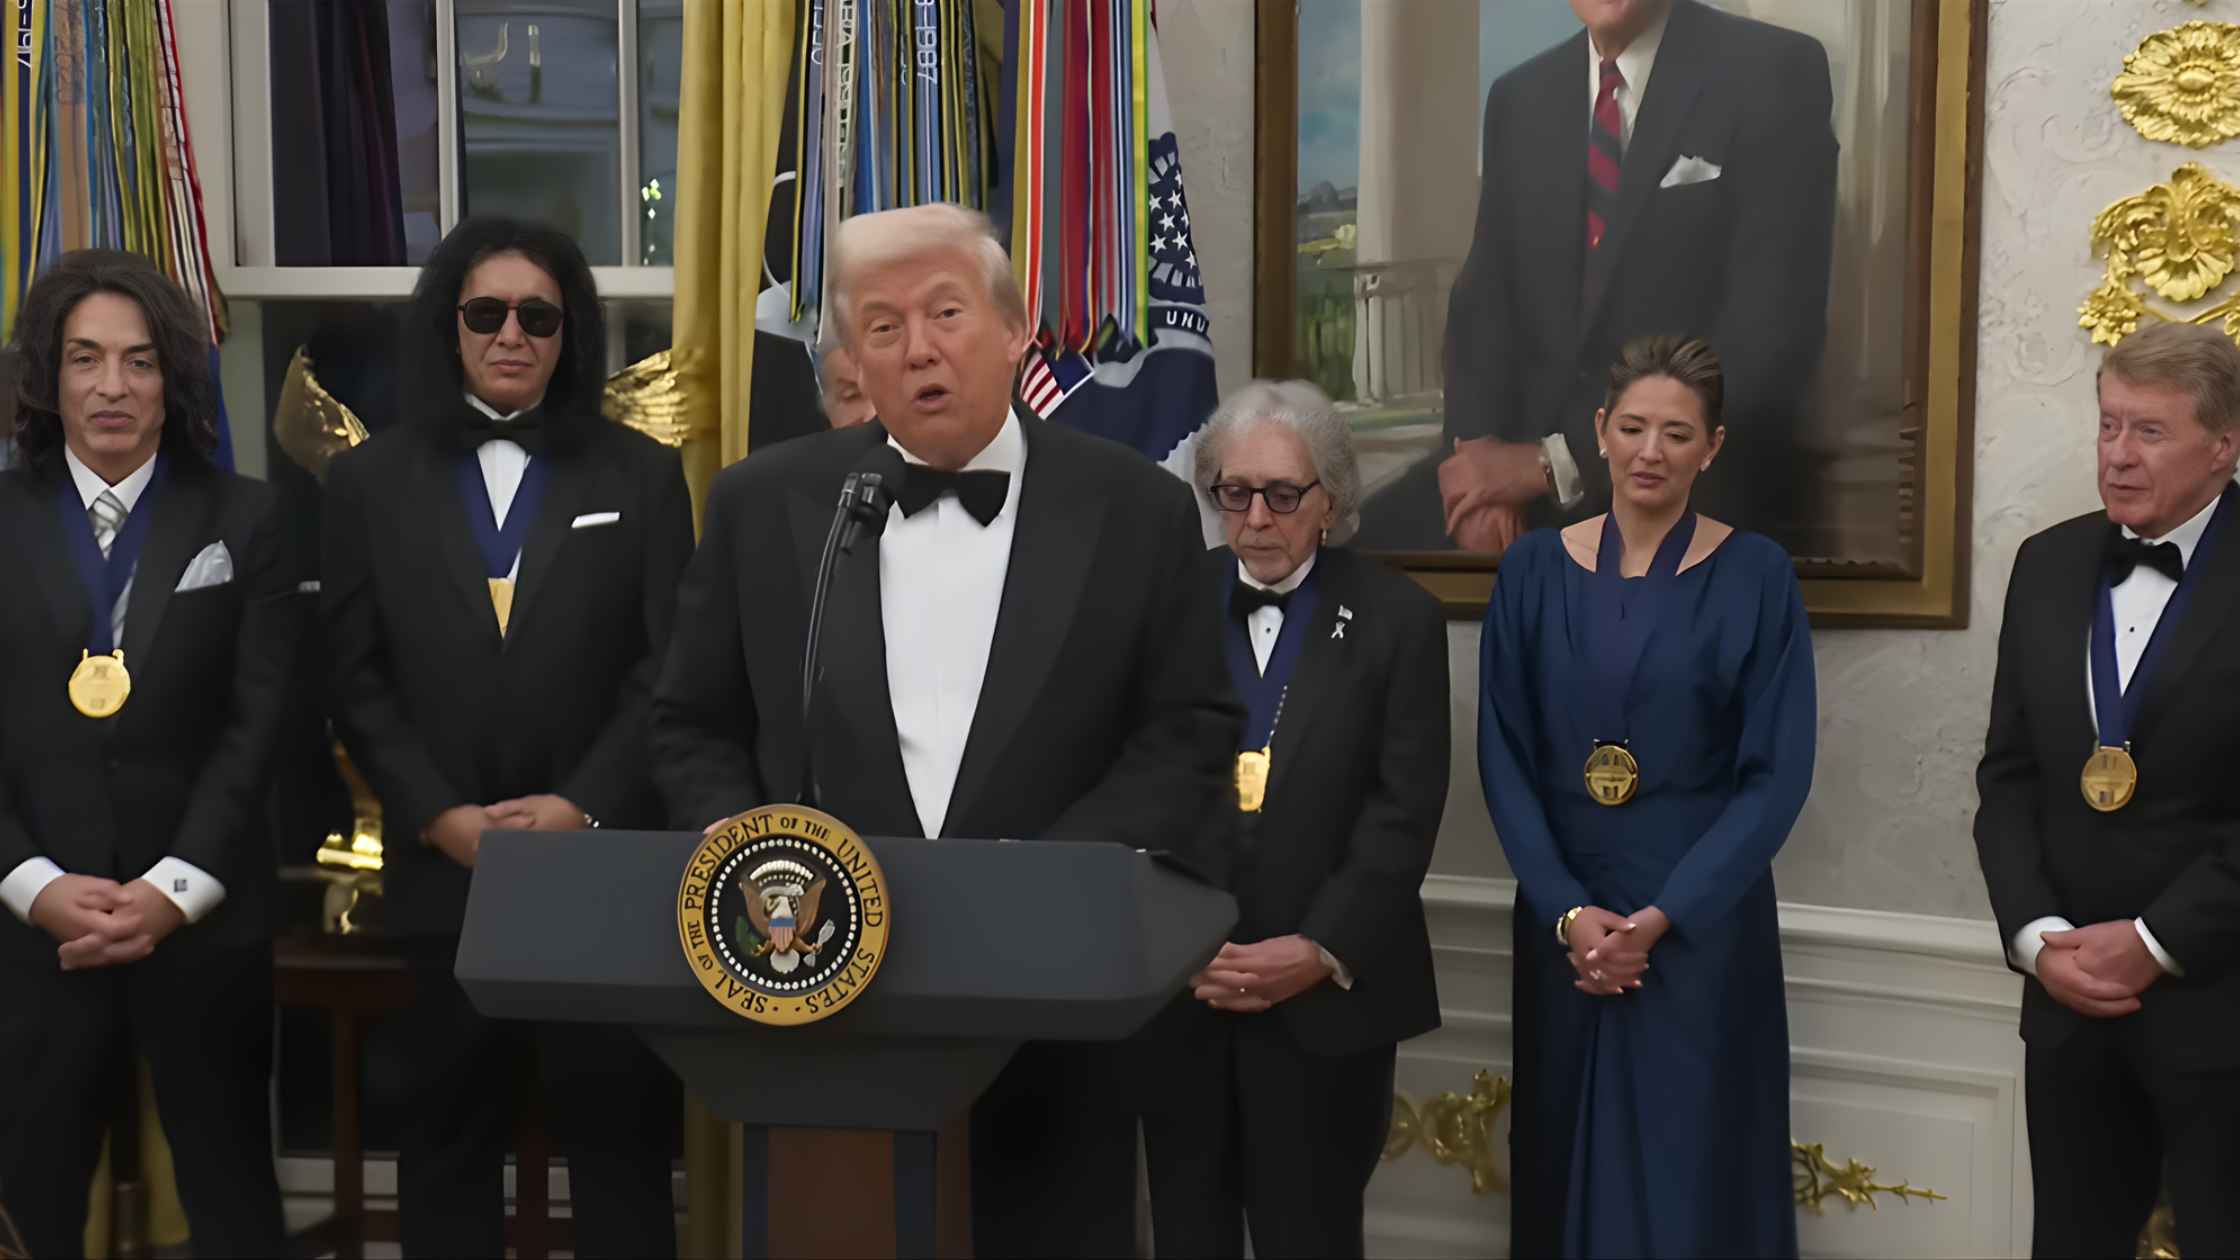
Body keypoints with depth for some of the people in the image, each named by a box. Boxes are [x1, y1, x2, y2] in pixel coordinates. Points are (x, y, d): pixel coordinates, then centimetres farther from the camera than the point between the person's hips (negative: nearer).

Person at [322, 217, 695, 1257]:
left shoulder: (641, 474, 6)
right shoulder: (372, 480, 8)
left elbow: (669, 669, 0)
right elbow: (356, 679, 4)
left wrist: (584, 806, -12)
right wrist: (442, 817, -8)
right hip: (442, 866, 1)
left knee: (618, 1131, 2)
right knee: (449, 1132, 10)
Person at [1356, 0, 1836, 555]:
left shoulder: (1775, 75, -8)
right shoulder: (1521, 98, 9)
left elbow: (1768, 340, -15)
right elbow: (1484, 297, 10)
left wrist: (1559, 461, -18)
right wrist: (1479, 446, -11)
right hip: (1526, 453, 5)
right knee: (1362, 544, -14)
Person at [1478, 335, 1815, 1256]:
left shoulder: (1755, 577, -5)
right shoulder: (1533, 570, 2)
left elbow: (1778, 773, -7)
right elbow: (1503, 757, 1)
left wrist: (1661, 918, -14)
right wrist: (1568, 911, -11)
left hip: (1703, 922, -2)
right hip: (1562, 917, 2)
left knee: (1693, 1176, 3)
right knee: (1567, 1166, 11)